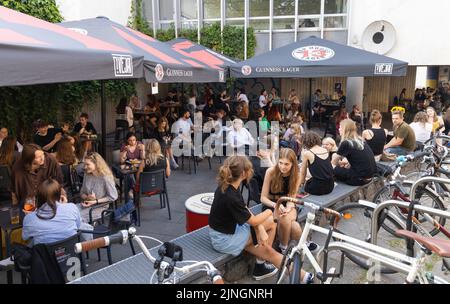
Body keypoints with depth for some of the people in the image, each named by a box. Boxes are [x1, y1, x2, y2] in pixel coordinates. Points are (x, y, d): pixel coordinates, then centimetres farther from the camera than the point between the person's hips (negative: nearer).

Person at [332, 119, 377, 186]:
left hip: (361, 179, -8)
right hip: (370, 176, 8)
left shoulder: (345, 143, -13)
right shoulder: (361, 140, 9)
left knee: (334, 169, 2)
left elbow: (333, 163, 0)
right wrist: (346, 162, 12)